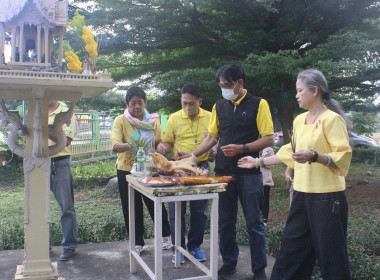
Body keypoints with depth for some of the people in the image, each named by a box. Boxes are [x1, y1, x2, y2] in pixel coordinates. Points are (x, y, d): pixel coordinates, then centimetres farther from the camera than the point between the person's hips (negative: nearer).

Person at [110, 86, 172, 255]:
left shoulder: (153, 120, 4)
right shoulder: (120, 121, -6)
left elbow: (161, 141, 9)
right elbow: (115, 146, -19)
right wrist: (130, 145, -38)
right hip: (126, 171, -1)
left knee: (156, 204, 7)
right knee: (131, 209, 7)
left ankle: (166, 235, 30)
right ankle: (138, 243, 24)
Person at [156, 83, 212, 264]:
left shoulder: (210, 118, 1)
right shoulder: (174, 118, 1)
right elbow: (168, 143, 6)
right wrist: (162, 147, -15)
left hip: (201, 168, 1)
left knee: (199, 211, 10)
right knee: (176, 210, 5)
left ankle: (195, 246, 26)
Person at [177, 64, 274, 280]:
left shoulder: (258, 104, -4)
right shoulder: (219, 106, 10)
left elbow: (269, 139, -8)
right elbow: (212, 137, 14)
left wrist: (242, 148, -19)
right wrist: (192, 155, 3)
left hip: (249, 173, -4)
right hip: (223, 171, 4)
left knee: (254, 222, 5)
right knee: (225, 221, 11)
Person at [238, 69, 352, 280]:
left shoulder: (332, 119, -11)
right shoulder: (300, 120, 12)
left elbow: (343, 158, -17)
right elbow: (289, 153, 20)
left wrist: (314, 156, -31)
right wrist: (259, 162, 21)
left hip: (327, 197, -7)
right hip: (302, 194, 8)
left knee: (331, 254, 3)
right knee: (291, 248, 14)